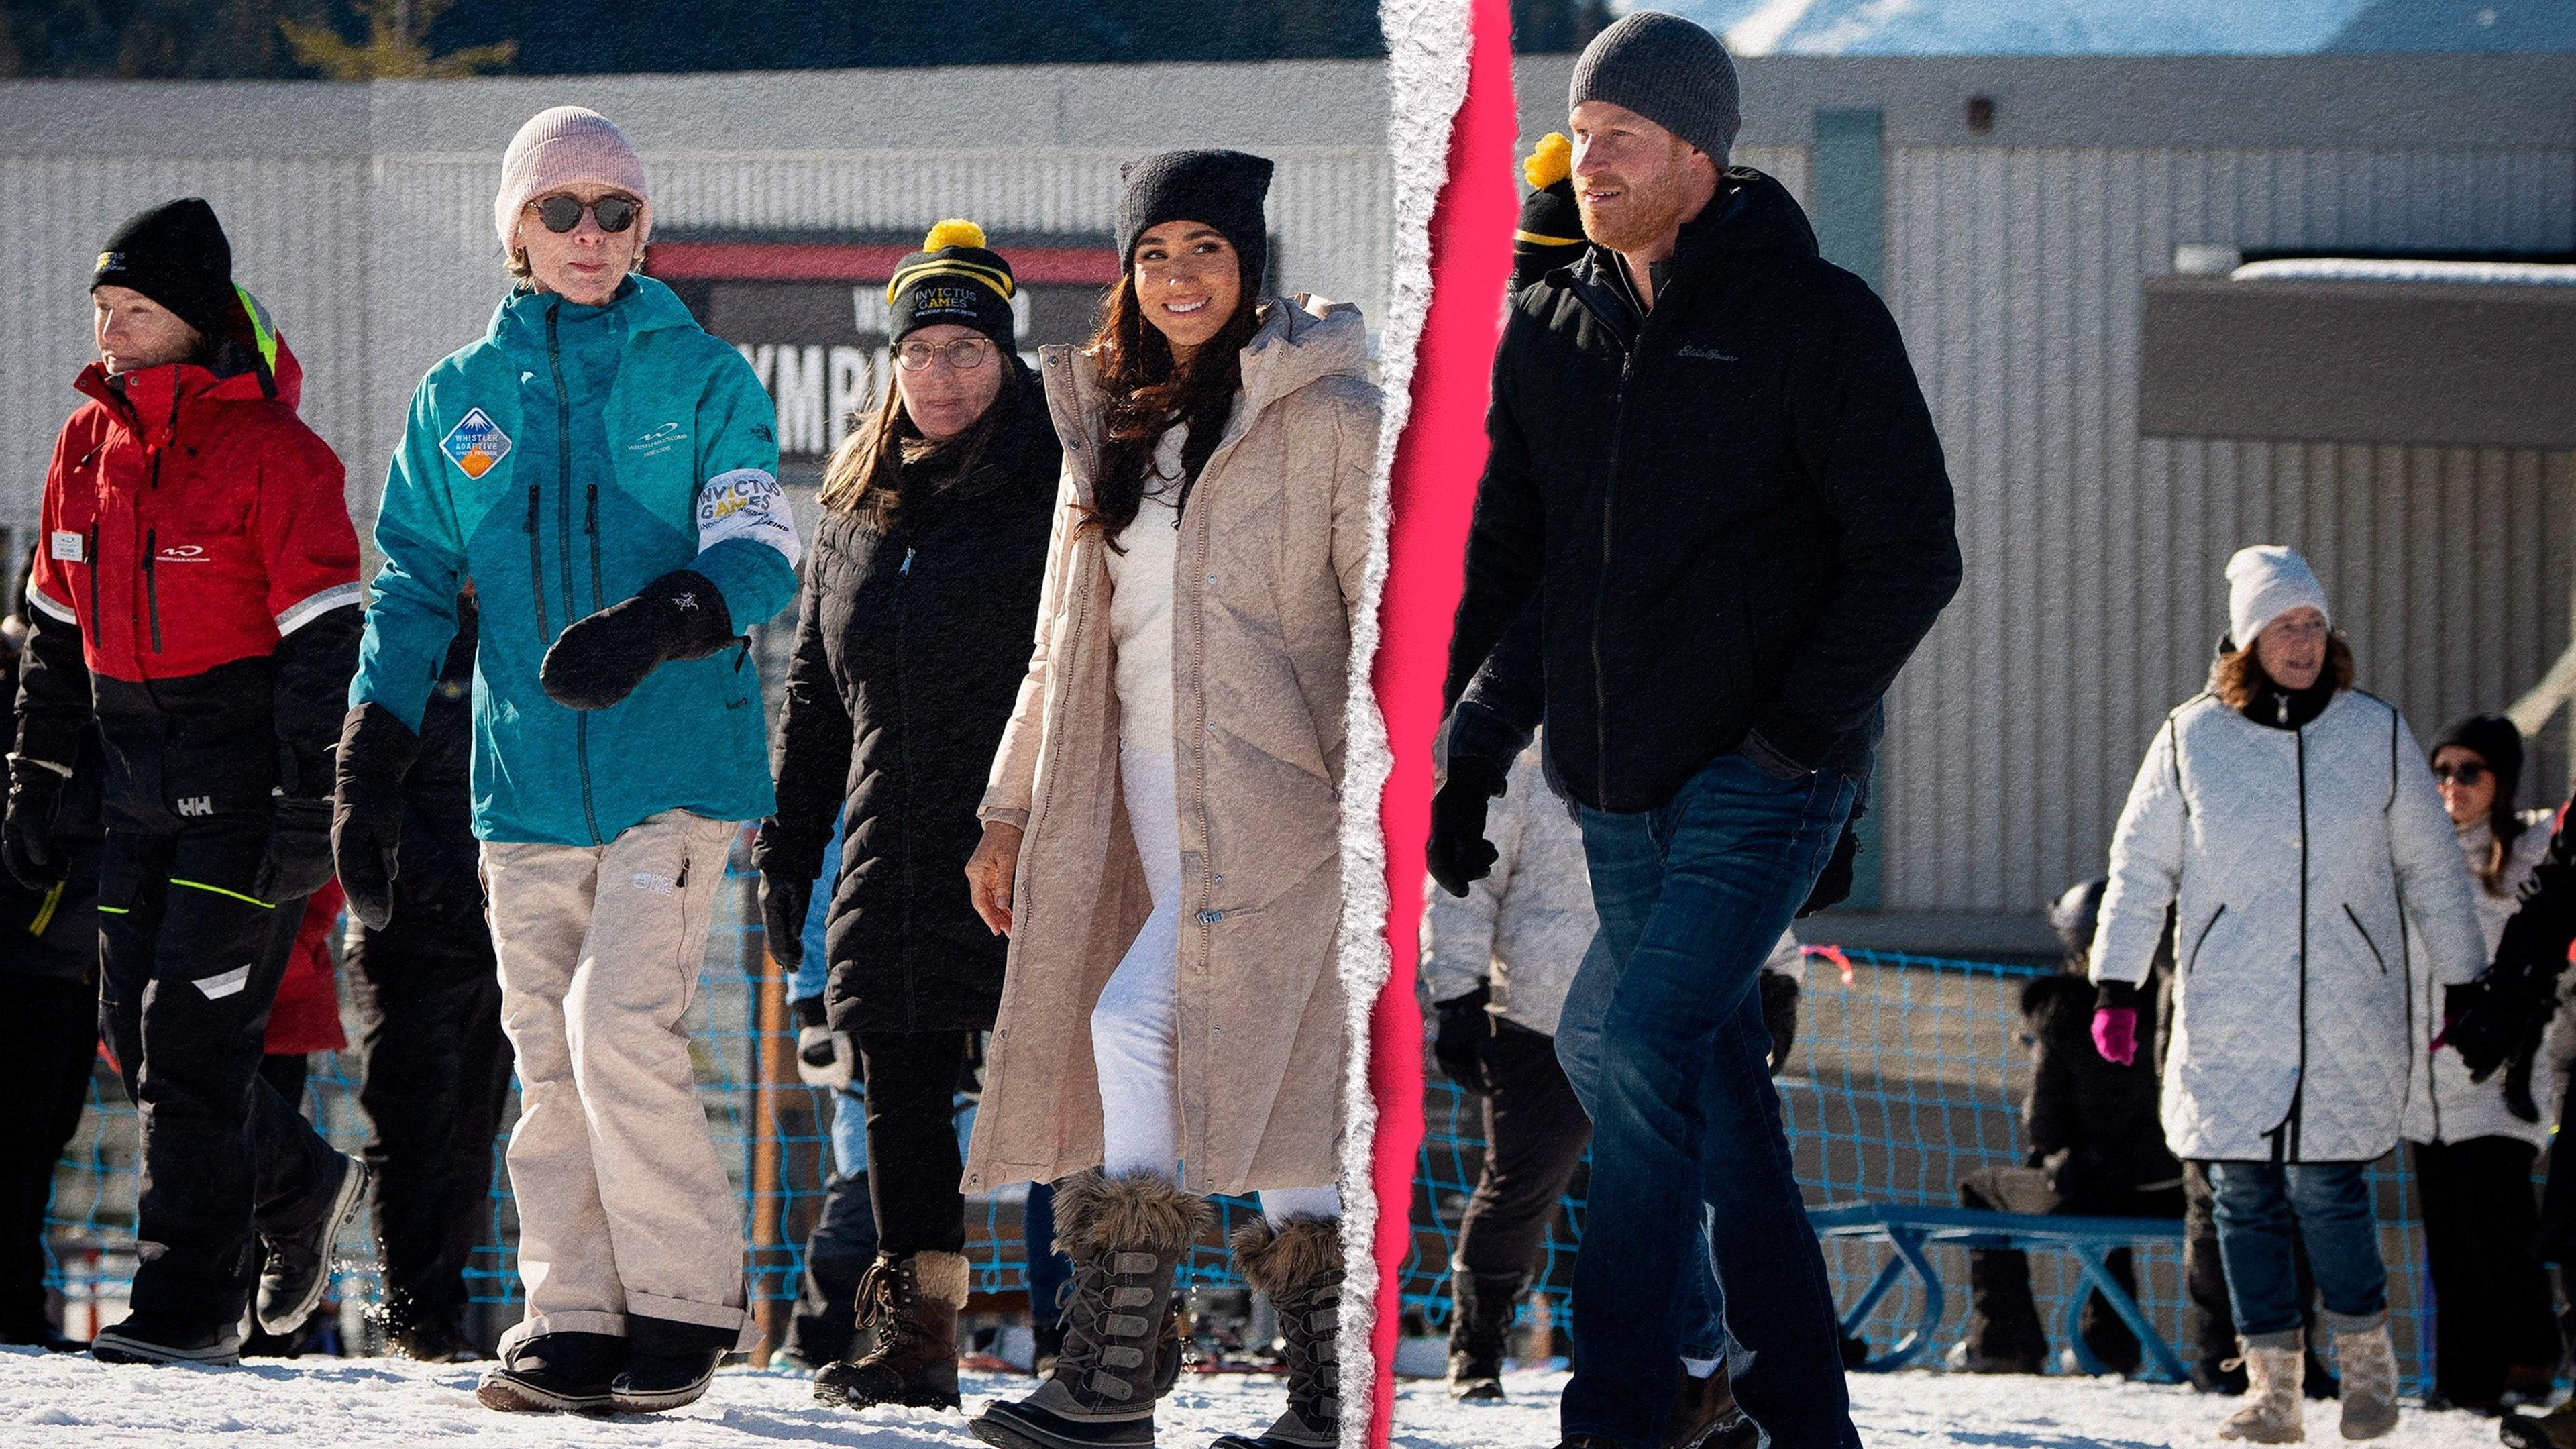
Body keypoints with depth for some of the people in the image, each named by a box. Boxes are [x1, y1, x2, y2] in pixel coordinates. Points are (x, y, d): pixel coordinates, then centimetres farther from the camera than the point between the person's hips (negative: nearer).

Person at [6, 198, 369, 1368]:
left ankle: (190, 1302, -5)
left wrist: (310, 807, -18)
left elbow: (323, 643, -13)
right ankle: (300, 1192, 30)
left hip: (249, 779, -7)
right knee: (139, 1034, 7)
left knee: (195, 1032, -10)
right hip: (144, 788, 7)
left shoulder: (272, 453, -12)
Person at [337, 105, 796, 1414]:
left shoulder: (702, 379, 4)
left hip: (677, 763, -4)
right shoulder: (460, 400, 13)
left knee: (619, 1022, -17)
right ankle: (574, 1321, 10)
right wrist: (370, 762, 3)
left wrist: (657, 622, -25)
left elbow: (759, 559, -5)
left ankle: (687, 1303, -5)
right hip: (528, 779, 4)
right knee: (549, 1061, 3)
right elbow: (414, 584, 14)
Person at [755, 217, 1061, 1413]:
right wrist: (785, 844, 18)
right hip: (895, 855, 6)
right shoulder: (859, 500, 17)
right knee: (901, 1093, 6)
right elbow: (814, 688, 22)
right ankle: (915, 1333, 12)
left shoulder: (1057, 483, -1)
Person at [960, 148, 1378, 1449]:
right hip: (1142, 791, 7)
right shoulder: (1112, 421, 16)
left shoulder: (1323, 414, -4)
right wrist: (1012, 811, 19)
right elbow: (1066, 640, 22)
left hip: (1275, 780, -7)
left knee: (1147, 1018, -18)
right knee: (1265, 1083, 5)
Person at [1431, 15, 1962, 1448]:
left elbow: (1913, 556, -8)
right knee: (1721, 1100, 9)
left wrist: (1793, 730, -16)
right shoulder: (1548, 331, 10)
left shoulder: (1815, 317, -7)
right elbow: (1499, 551, 15)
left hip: (1768, 777, -6)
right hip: (1620, 790, 6)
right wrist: (1464, 744, 2)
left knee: (1640, 1047, -20)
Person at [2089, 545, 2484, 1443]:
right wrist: (2115, 987, 5)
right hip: (2229, 1022, 1)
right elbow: (2140, 869, 10)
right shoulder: (2191, 740, 4)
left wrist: (2467, 989, 12)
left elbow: (2430, 872, 12)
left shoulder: (2376, 736, 6)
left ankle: (2366, 1355, 12)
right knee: (2245, 1194, 0)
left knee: (2326, 1184, -9)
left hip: (2349, 1018, -1)